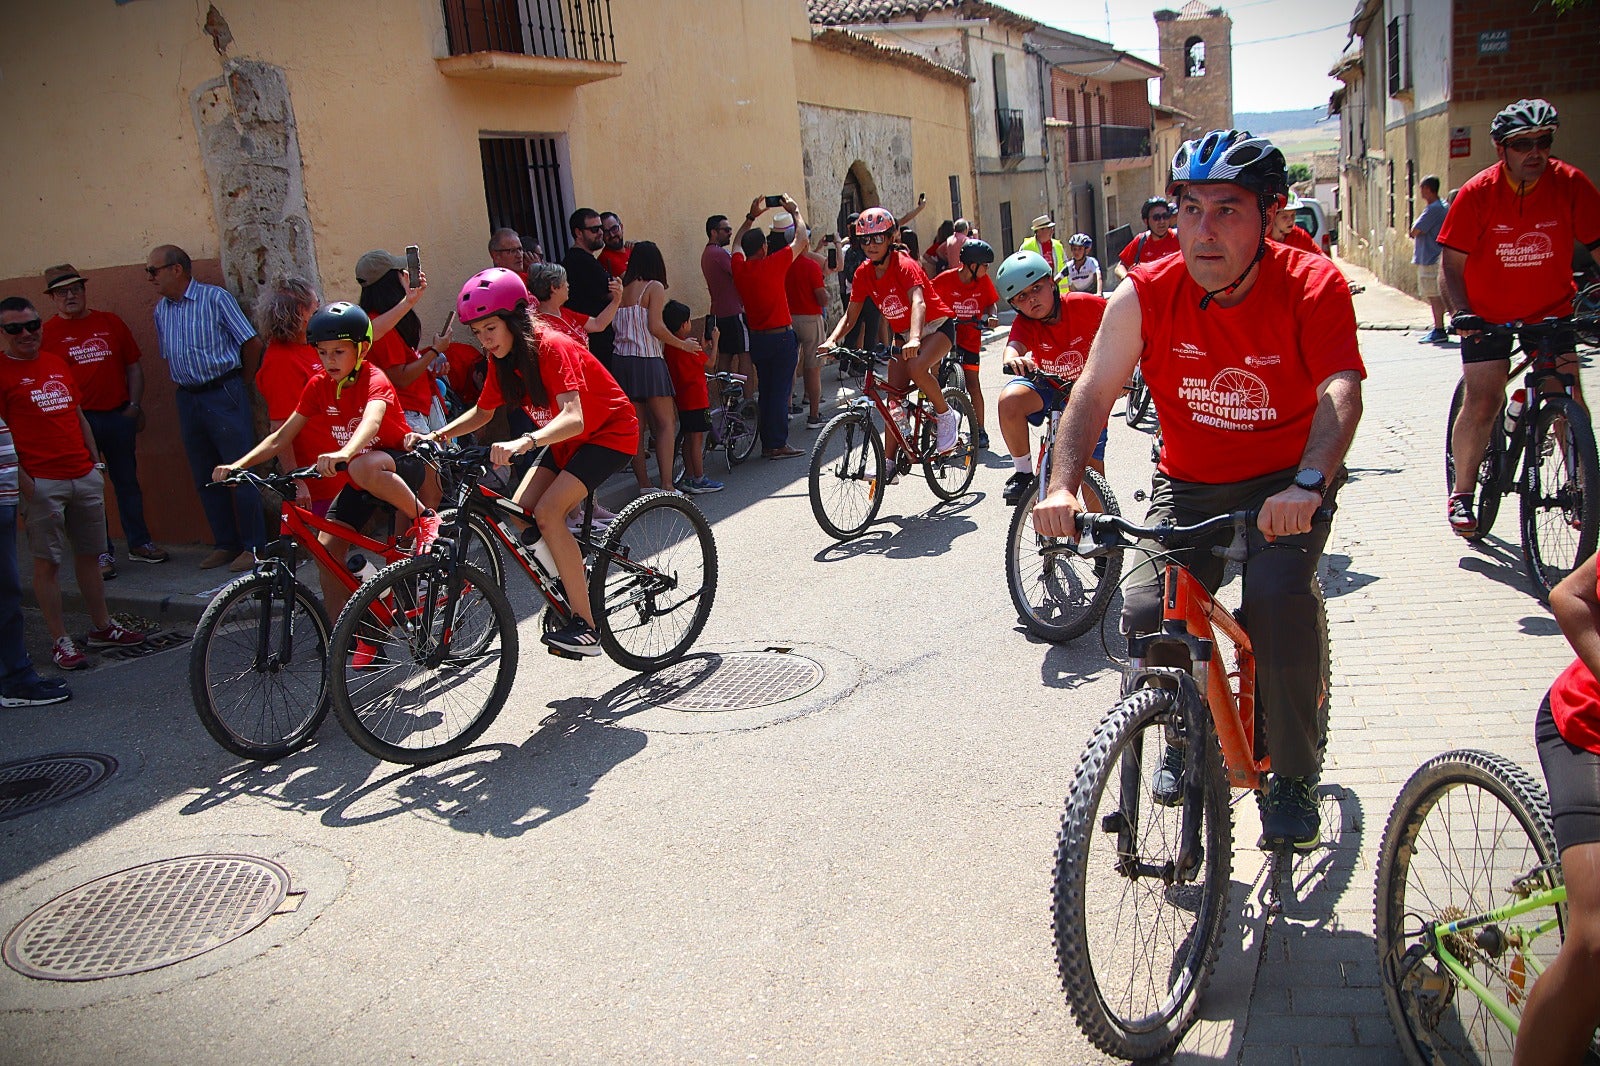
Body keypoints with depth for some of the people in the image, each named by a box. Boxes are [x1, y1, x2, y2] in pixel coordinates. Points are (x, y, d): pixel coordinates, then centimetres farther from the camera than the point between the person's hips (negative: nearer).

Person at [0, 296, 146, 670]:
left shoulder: (57, 363, 14)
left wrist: (96, 461, 17)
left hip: (84, 475, 6)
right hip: (42, 481, -6)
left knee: (89, 554, 14)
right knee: (47, 562, 0)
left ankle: (102, 627, 25)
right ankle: (60, 641, 7)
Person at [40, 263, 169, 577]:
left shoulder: (111, 323, 9)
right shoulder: (48, 331, 0)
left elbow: (133, 366, 13)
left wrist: (134, 406, 5)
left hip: (119, 416, 3)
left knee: (127, 480, 11)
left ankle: (139, 542, 22)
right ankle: (101, 552, 10)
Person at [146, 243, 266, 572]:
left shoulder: (215, 298, -7)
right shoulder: (161, 310, 11)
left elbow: (251, 344, -6)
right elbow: (169, 357, 21)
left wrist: (242, 382, 2)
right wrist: (184, 388, 12)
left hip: (224, 395, -6)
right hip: (188, 400, 6)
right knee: (205, 478, 9)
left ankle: (253, 546, 2)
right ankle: (225, 544, 19)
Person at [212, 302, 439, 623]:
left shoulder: (374, 380, -19)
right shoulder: (319, 385, -1)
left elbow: (371, 421, -41)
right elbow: (282, 435, 0)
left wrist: (344, 454, -62)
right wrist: (238, 464, -14)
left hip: (401, 464, -6)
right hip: (356, 478, 7)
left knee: (363, 468, -42)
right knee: (327, 550, -6)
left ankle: (423, 518, -19)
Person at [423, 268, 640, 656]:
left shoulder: (551, 348, -27)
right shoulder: (502, 359, -4)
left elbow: (573, 419, -40)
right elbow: (482, 412, 9)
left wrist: (525, 442, -57)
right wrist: (439, 434, -8)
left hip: (611, 432, -8)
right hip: (567, 438, 8)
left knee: (548, 512, -24)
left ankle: (587, 625, -18)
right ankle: (568, 588, 13)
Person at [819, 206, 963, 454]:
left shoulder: (904, 265, -23)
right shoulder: (863, 273, -5)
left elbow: (918, 302, -39)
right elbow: (850, 316, -2)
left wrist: (915, 339, -57)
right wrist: (831, 341, -22)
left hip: (936, 327, -6)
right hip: (904, 334, 6)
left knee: (916, 368, -35)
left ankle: (947, 416, -10)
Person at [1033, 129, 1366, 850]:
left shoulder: (1314, 287, -16)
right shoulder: (1146, 295, -12)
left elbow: (1340, 392, -28)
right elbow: (1094, 391, -17)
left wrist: (1307, 484, -47)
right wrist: (1062, 488, -34)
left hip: (1286, 486, -2)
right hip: (1187, 487, 2)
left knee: (1278, 594, -29)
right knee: (1147, 614, -18)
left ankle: (1294, 775, -6)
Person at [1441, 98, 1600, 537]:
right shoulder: (1477, 192, -13)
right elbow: (1453, 263, -11)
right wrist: (1461, 313, -24)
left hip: (1553, 310, 2)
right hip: (1488, 315, -2)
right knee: (1482, 403, -9)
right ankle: (1462, 493, 7)